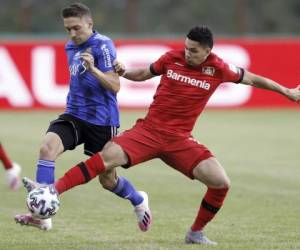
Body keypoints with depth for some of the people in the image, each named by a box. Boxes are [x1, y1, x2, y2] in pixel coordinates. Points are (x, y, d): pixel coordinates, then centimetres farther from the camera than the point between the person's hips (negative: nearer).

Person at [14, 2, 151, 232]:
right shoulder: (71, 47, 11)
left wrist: (93, 69, -33)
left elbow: (115, 86, -20)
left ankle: (139, 201, 40)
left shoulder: (102, 45, -12)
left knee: (108, 180, 6)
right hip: (74, 116, 6)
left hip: (101, 120, -6)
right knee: (47, 147, -24)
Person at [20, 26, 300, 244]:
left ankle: (196, 232, 10)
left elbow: (252, 78, 12)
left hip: (180, 140, 1)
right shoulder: (172, 58, -2)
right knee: (106, 157, -23)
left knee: (221, 182, -13)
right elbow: (144, 73, 15)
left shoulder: (218, 68, -3)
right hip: (149, 130, -1)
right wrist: (124, 71, -5)